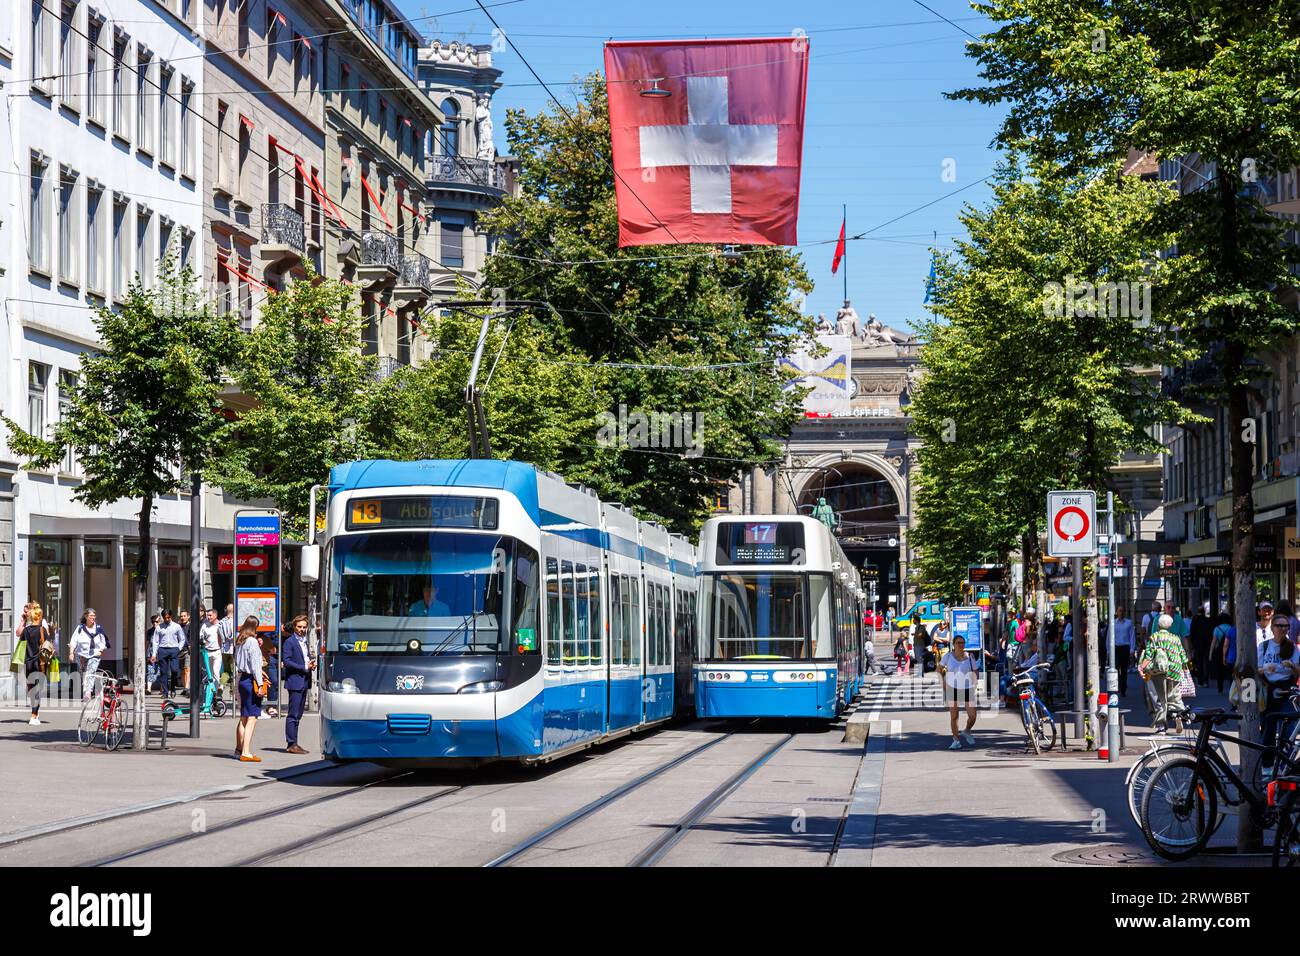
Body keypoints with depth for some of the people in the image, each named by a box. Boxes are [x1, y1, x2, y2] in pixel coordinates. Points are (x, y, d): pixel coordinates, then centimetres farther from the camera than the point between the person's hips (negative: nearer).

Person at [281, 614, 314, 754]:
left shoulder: (304, 641, 18)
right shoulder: (290, 642, -7)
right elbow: (287, 662, -14)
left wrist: (311, 665, 5)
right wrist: (304, 667, -17)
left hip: (304, 682, 9)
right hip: (295, 681, -9)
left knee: (298, 715, 11)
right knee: (293, 715, -8)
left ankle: (294, 743, 15)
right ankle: (291, 744, -7)